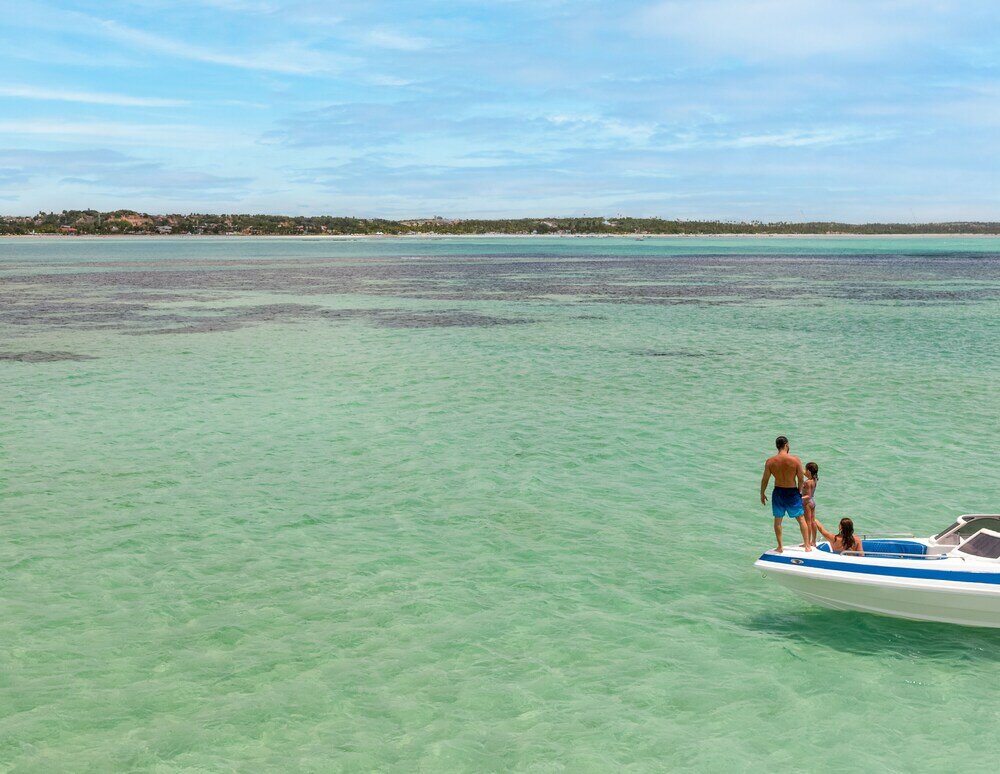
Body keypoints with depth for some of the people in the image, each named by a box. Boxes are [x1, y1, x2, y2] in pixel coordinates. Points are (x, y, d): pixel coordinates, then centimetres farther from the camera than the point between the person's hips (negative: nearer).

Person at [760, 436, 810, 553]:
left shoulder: (770, 461, -10)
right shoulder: (795, 460, -15)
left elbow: (765, 479, -3)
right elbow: (801, 479, -9)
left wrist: (762, 494, 11)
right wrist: (799, 491, 9)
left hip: (778, 492, 1)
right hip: (792, 492, -1)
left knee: (777, 520, 15)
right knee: (801, 518, 14)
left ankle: (780, 547, 19)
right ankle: (807, 545, 19)